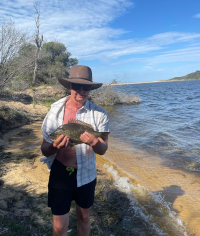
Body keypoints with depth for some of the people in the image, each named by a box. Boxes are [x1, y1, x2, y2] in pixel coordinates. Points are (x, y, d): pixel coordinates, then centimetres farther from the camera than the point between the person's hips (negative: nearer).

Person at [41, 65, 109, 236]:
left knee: (84, 217, 22)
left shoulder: (99, 114, -11)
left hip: (87, 175, 1)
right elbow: (45, 151, -9)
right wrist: (54, 146, -32)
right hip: (60, 175, -1)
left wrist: (94, 142, -30)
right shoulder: (55, 111, -11)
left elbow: (103, 149, -7)